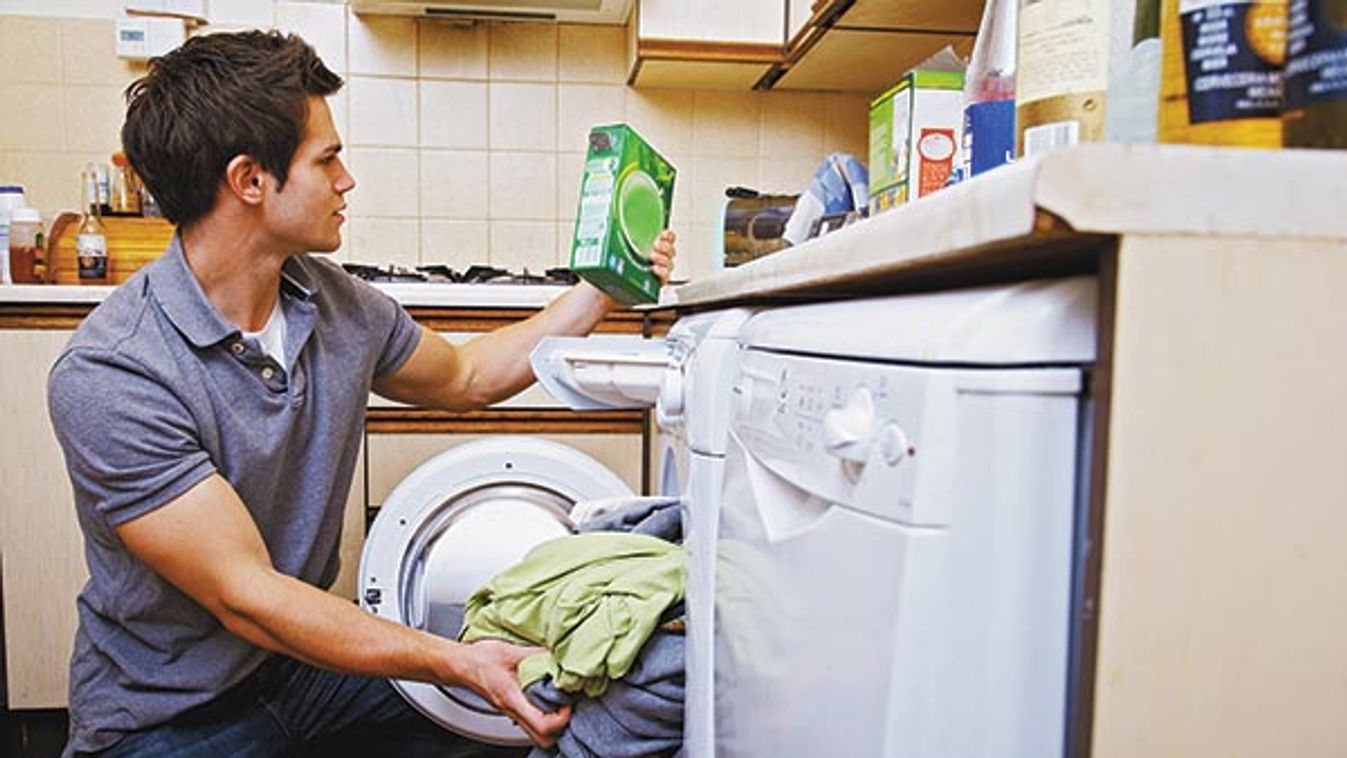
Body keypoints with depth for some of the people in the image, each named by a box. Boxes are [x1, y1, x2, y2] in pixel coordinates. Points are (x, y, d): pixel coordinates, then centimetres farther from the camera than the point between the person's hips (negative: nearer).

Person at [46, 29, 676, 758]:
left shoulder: (335, 303, -5)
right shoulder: (109, 375, -25)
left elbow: (467, 377, 11)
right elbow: (246, 598, -26)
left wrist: (602, 287, 5)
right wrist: (461, 664, -32)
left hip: (302, 665, 6)